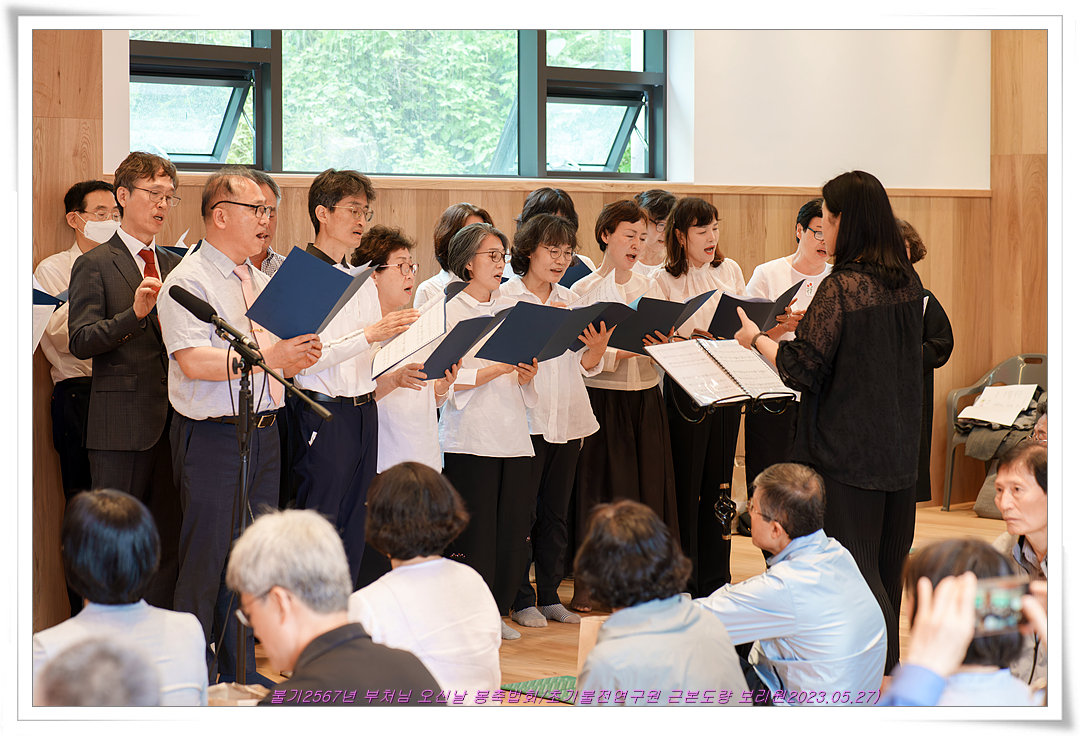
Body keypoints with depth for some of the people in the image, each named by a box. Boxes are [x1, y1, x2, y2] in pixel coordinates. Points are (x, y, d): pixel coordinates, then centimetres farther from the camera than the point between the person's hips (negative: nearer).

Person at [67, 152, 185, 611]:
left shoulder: (175, 266, 17)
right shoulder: (94, 266, -2)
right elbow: (80, 341, -12)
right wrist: (133, 314, -25)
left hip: (172, 419, 5)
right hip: (122, 426, -5)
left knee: (168, 538, 6)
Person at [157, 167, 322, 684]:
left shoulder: (261, 282, 16)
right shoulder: (189, 281, -10)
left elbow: (281, 359, 22)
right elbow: (194, 361, -22)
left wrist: (299, 355, -2)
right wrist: (269, 356, -24)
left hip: (263, 435, 8)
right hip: (212, 437, -8)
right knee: (206, 559, -3)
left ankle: (240, 670, 20)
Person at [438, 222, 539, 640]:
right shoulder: (451, 312, -3)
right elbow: (450, 380, -11)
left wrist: (527, 376, -3)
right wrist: (500, 368, -18)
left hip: (513, 437, 6)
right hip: (470, 438, -6)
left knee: (512, 528, 5)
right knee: (474, 531, -6)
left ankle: (497, 610, 16)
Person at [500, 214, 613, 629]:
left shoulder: (569, 300, 13)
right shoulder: (507, 296, -4)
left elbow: (585, 366, 11)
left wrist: (597, 349, -10)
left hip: (569, 419, 6)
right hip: (527, 418, -6)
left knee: (556, 513, 11)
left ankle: (550, 595, 18)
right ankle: (521, 600, 7)